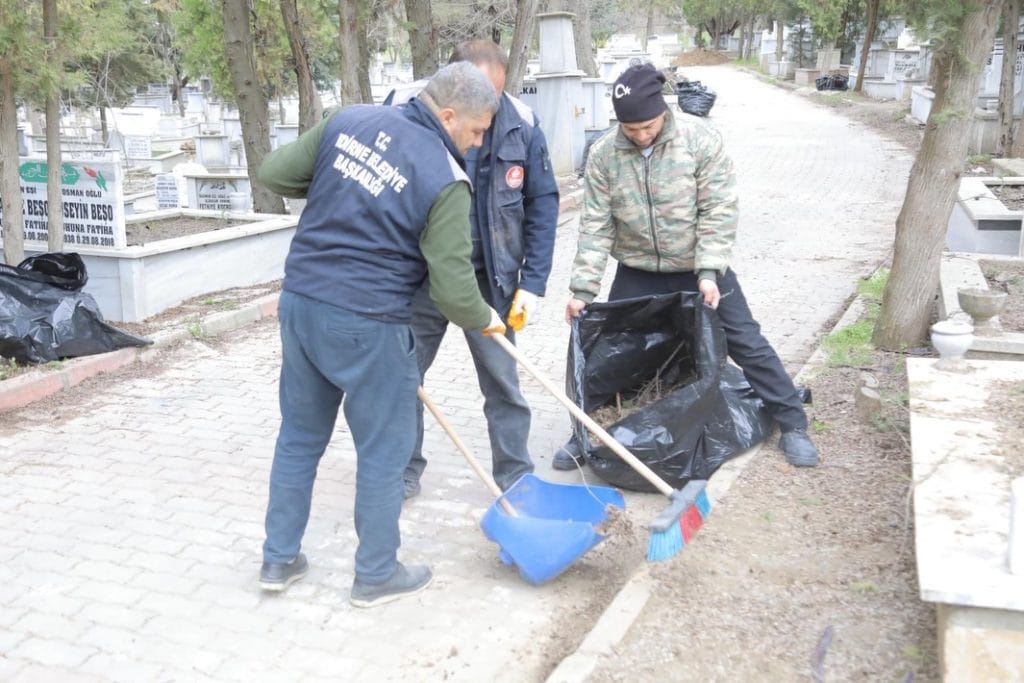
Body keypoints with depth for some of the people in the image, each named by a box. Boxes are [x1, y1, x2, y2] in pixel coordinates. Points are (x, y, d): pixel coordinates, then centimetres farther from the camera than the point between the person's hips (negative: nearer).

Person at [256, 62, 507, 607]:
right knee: (383, 450, 11)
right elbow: (452, 287, -12)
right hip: (365, 327, -6)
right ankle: (376, 575, 25)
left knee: (298, 436, 20)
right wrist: (483, 320, 8)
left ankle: (279, 559, 33)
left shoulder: (349, 120, 3)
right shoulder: (446, 180, -13)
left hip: (299, 302, 7)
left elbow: (273, 173, 8)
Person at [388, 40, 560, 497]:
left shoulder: (521, 126, -9)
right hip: (419, 276, 0)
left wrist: (533, 283, -7)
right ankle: (403, 471, 29)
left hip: (489, 279, 0)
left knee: (503, 384, 7)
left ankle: (517, 480, 22)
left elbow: (542, 205, -2)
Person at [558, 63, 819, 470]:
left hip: (701, 269, -2)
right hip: (637, 272, 2)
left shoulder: (699, 138, -18)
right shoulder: (603, 154, -12)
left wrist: (708, 272, -26)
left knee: (746, 343, 2)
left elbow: (719, 211, -18)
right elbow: (596, 225, -10)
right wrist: (583, 288, -15)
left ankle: (792, 424, 18)